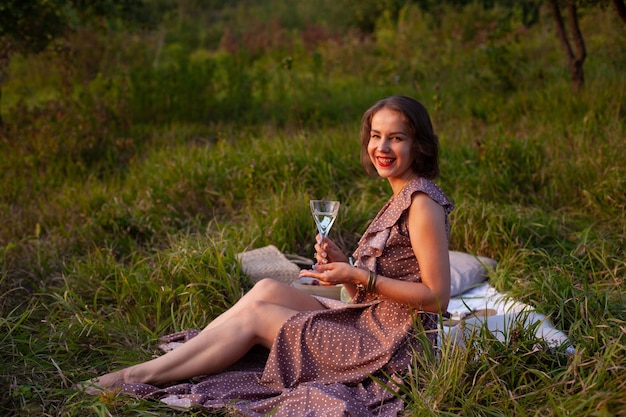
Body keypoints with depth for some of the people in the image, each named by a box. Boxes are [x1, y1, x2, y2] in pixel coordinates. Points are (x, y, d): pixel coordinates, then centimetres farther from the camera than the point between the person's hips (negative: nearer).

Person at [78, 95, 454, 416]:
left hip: (390, 347, -8)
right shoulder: (401, 199, 13)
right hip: (370, 326, 8)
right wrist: (340, 263, -6)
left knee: (254, 316, -7)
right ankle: (173, 360, 1)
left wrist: (359, 276, -21)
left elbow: (437, 297, -20)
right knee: (268, 289, -2)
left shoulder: (422, 203, -16)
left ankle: (140, 377, 2)